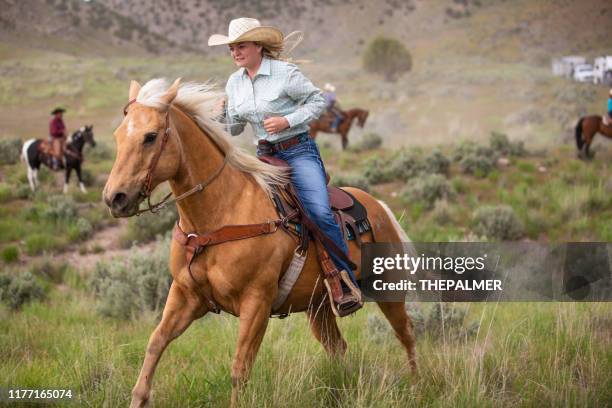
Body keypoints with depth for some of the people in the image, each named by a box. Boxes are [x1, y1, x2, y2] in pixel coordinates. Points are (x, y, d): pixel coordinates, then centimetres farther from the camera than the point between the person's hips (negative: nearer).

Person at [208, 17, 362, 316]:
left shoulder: (286, 73, -10)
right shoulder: (234, 82, 8)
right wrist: (221, 113, -7)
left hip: (298, 151, -6)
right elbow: (234, 128, 14)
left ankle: (347, 284, -14)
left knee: (320, 213, -23)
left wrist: (287, 121, -17)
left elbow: (317, 101, -5)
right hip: (265, 156, 6)